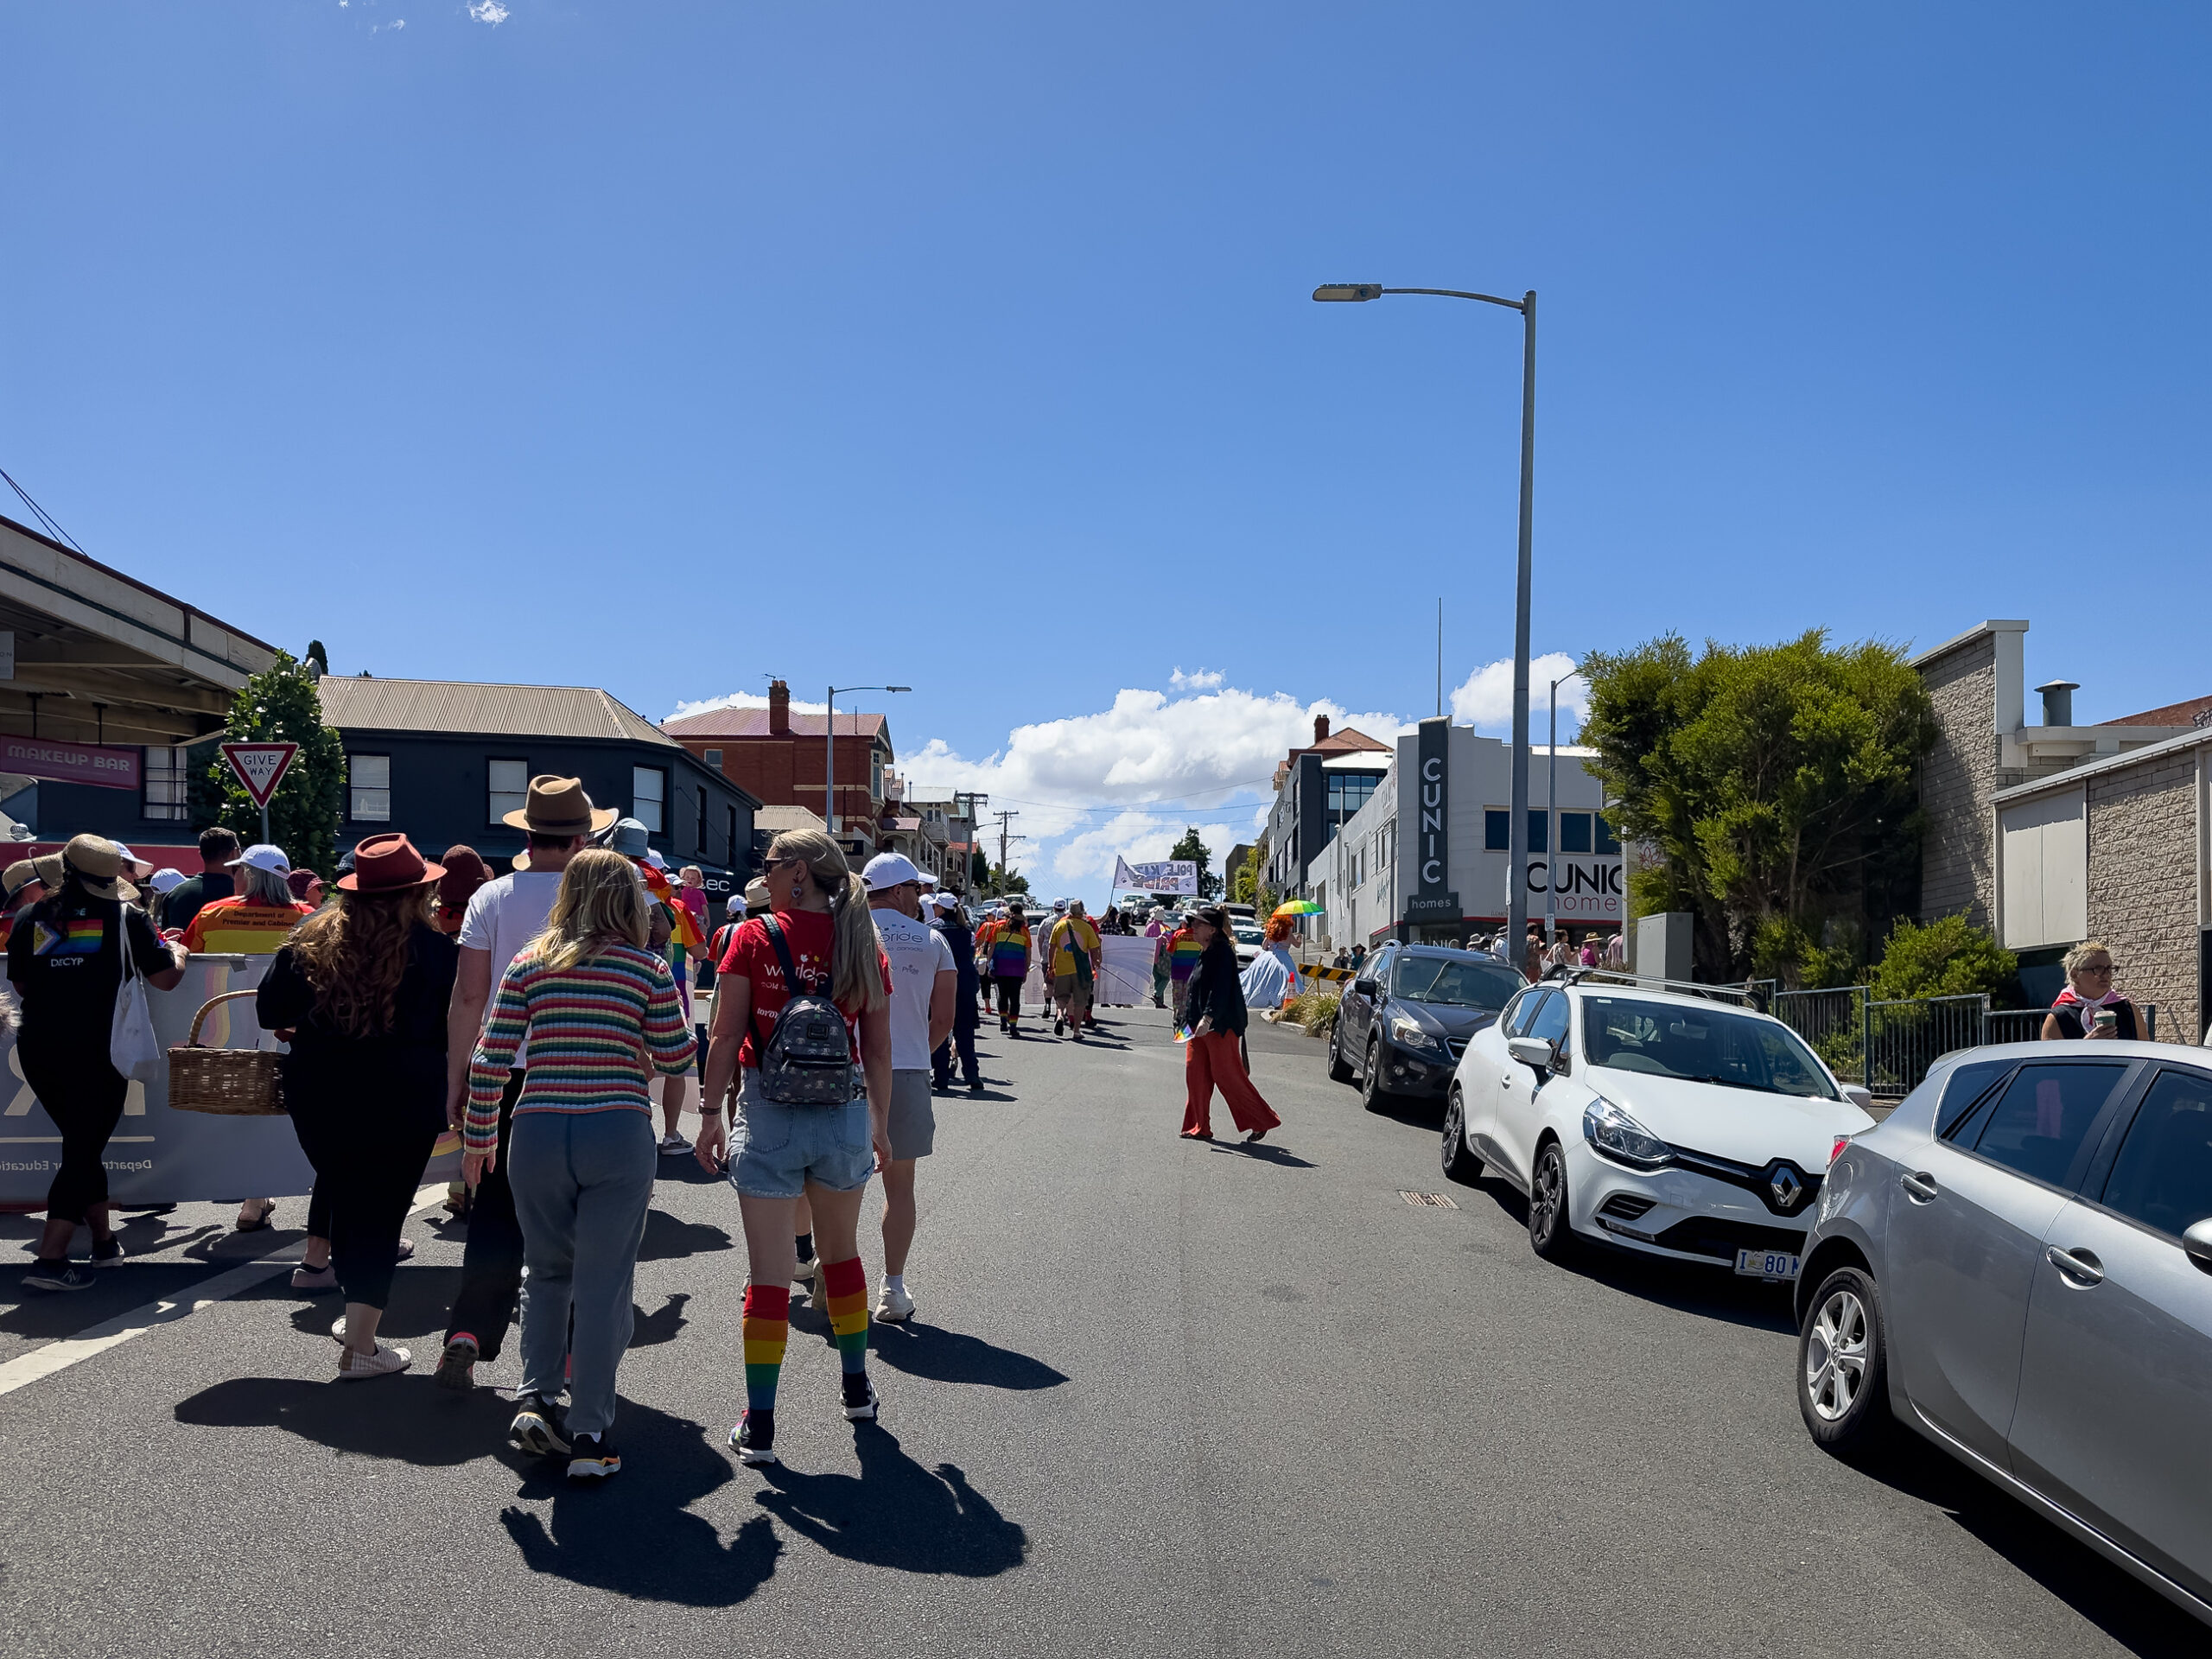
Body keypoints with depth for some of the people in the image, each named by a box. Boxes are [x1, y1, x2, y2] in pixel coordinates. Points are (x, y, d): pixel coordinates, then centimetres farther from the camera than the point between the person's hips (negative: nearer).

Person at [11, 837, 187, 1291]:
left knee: (82, 1143, 20)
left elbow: (20, 986, 13)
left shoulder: (32, 918, 5)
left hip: (38, 1050, 5)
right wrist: (178, 953, 15)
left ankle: (104, 1240, 30)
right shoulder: (125, 917, -5)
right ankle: (50, 1260, -7)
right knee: (84, 1149, 1)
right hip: (98, 1054, -4)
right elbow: (165, 978, -5)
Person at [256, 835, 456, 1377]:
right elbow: (455, 1028, -3)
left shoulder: (312, 936, -1)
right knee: (379, 1212, 3)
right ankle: (360, 1345, 3)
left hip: (319, 1095, 3)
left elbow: (269, 1012, 4)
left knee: (342, 1193, 21)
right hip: (403, 1103, -3)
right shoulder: (434, 949, -9)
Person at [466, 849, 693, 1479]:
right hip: (618, 1137, -2)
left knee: (547, 1273, 21)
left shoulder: (530, 964, 4)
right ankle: (589, 1433, 8)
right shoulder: (648, 969, -1)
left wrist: (478, 1134, 14)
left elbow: (489, 1060, 2)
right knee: (603, 1285, 5)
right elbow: (677, 1060, 1)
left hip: (536, 1135, 2)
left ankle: (534, 1398, 13)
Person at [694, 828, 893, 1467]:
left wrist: (711, 1113, 1)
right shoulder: (864, 946, 2)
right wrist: (881, 1123, 15)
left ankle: (758, 1426, 9)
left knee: (768, 1272, 3)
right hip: (844, 1114, 3)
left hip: (768, 1114, -3)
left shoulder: (754, 938, -6)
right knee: (842, 1253, 22)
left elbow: (726, 1038, -7)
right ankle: (857, 1389, 35)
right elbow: (878, 1049, 5)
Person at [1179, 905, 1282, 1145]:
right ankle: (1200, 1127, 13)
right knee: (1195, 1073, 6)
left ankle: (1262, 1120, 9)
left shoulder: (1222, 952, -14)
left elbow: (1221, 988, -24)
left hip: (1220, 1025, -10)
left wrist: (1208, 1018, -31)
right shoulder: (1205, 953, 15)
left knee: (1227, 1075, -4)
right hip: (1200, 1025, 10)